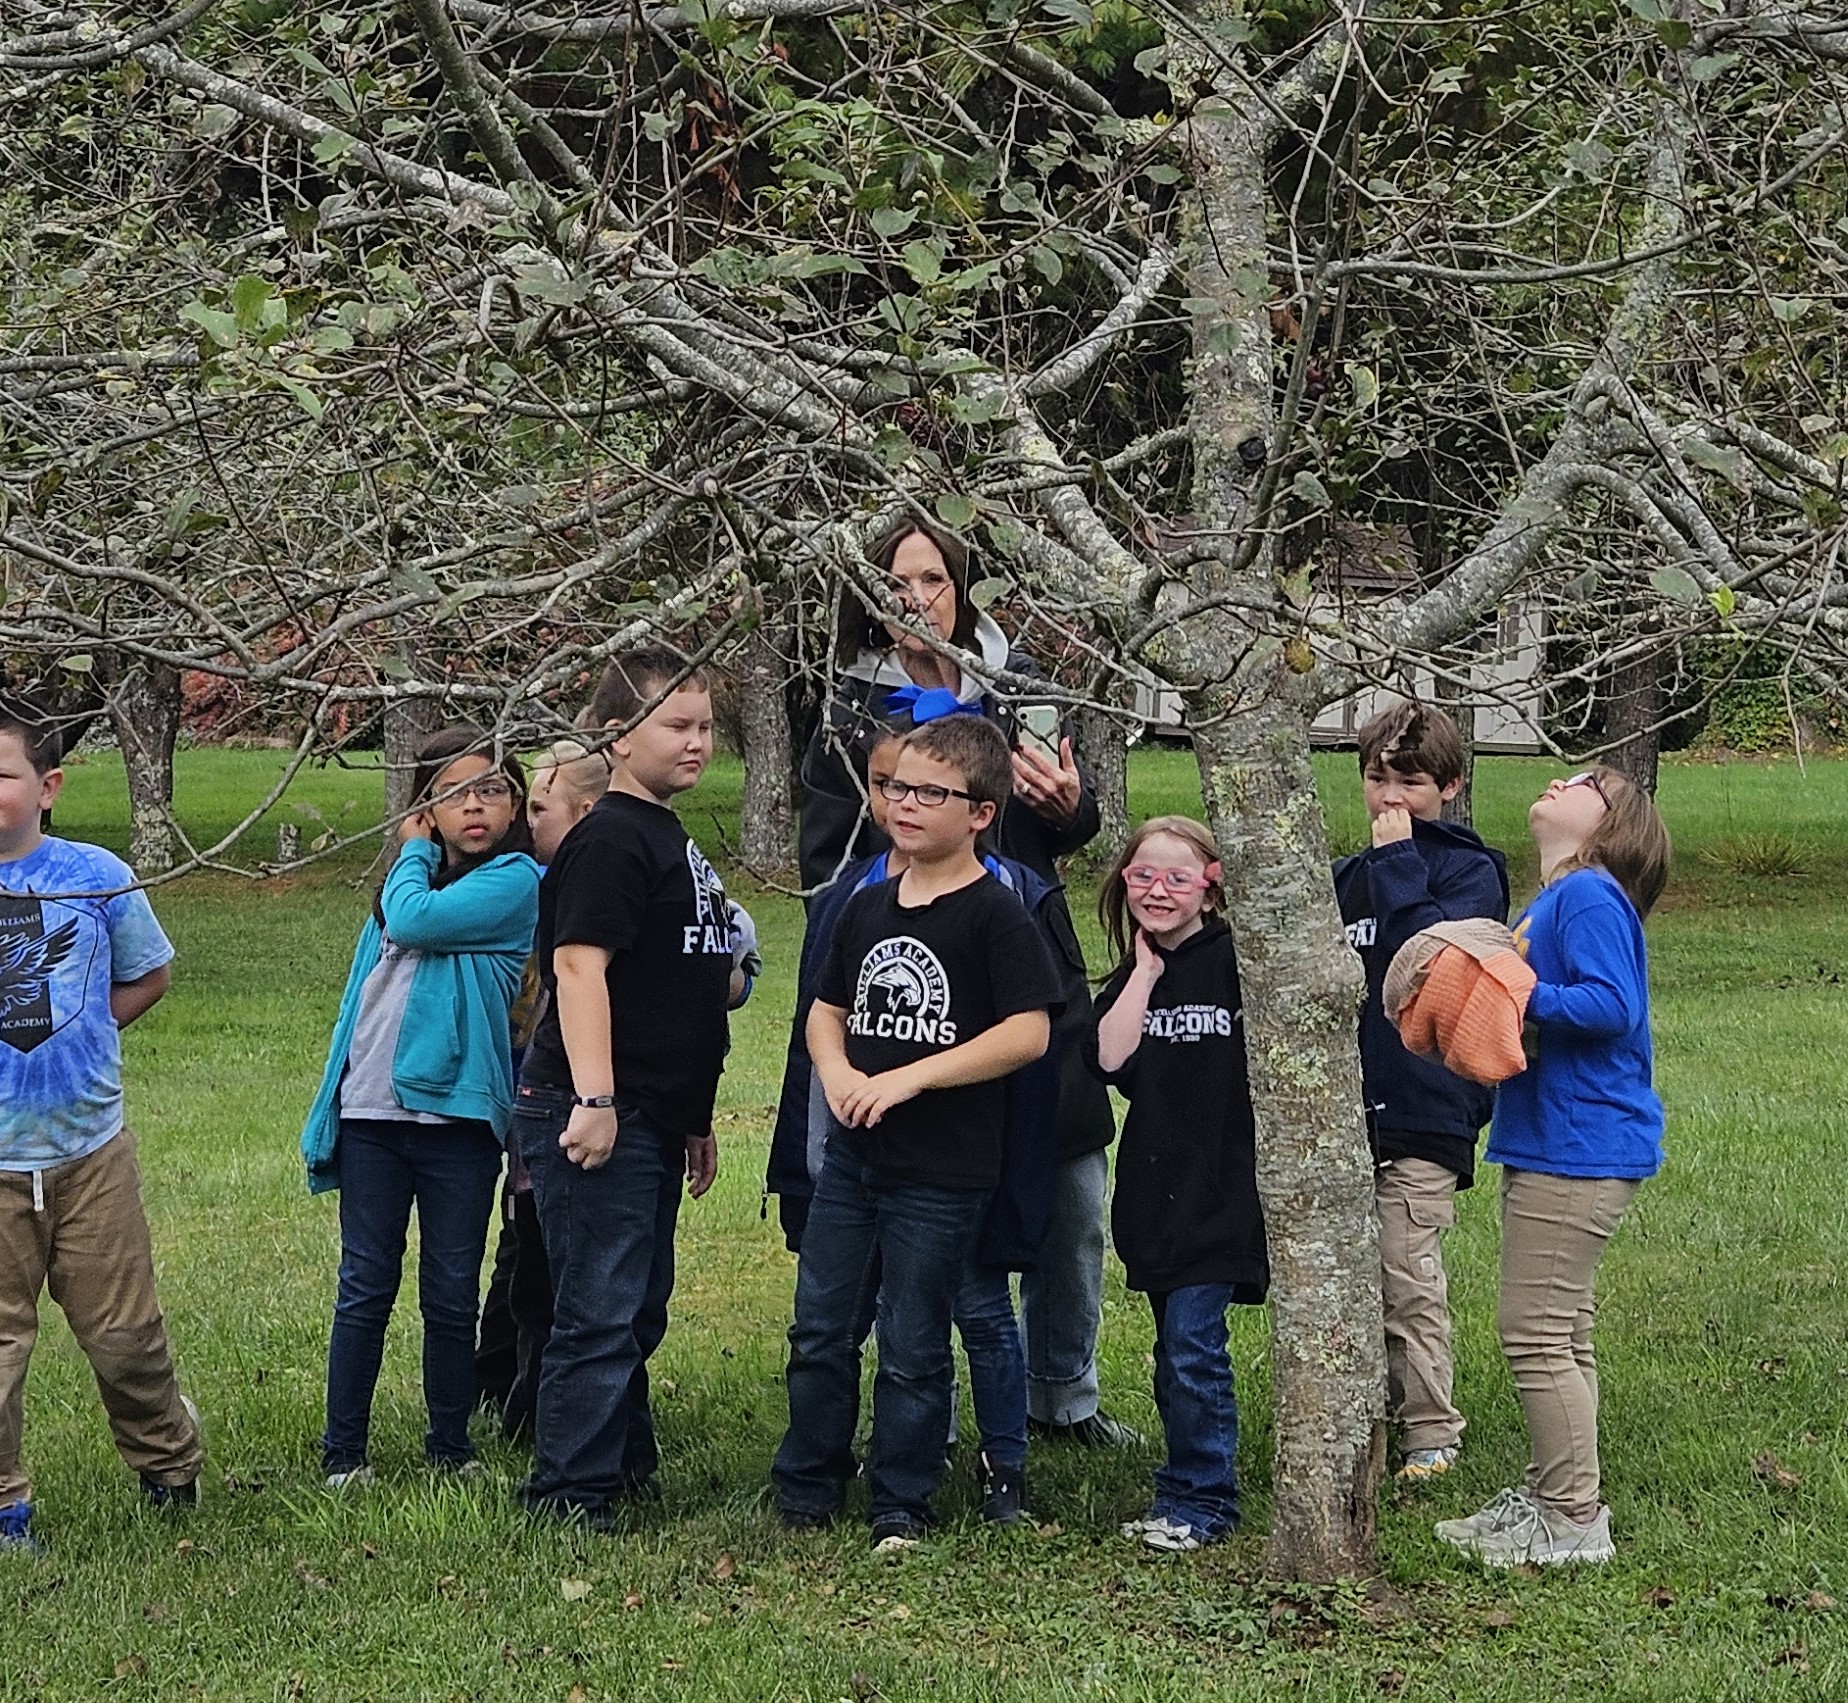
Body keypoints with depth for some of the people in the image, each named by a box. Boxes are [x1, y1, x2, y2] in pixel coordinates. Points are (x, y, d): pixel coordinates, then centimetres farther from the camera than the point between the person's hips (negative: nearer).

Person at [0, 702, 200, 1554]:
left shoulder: (96, 875, -3)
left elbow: (148, 975, 12)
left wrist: (79, 1032, 0)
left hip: (90, 1142, 0)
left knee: (122, 1330, 8)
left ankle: (169, 1468, 30)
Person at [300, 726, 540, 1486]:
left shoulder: (515, 879, -5)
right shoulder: (407, 878, 14)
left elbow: (416, 921, -17)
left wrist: (414, 856, 0)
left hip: (457, 1115, -4)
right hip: (371, 1113, 4)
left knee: (451, 1294, 5)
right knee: (365, 1288, 7)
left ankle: (450, 1451, 17)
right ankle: (343, 1453, 12)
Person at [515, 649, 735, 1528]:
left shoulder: (668, 838, 19)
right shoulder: (610, 839, -12)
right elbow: (579, 965, -22)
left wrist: (695, 1119, 27)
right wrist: (593, 1100, -29)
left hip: (654, 1119, 10)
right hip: (594, 1119, -10)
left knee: (639, 1309, 18)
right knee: (601, 1313, -7)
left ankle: (626, 1468, 29)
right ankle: (569, 1496, -1)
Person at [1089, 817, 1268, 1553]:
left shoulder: (1235, 960, -7)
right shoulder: (1133, 976, 10)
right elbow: (1110, 1057, -7)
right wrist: (1146, 969, -5)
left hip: (1220, 1188, -6)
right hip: (1155, 1186, 6)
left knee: (1193, 1347, -8)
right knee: (1175, 1352, 13)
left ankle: (1200, 1499, 2)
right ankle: (1188, 1490, 23)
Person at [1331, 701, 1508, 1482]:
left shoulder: (1470, 873, -4)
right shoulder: (1346, 877, 15)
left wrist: (1397, 862, -15)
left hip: (1424, 1110, -7)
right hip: (1346, 1107, 7)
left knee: (1408, 1279, -8)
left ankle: (1432, 1432, 2)